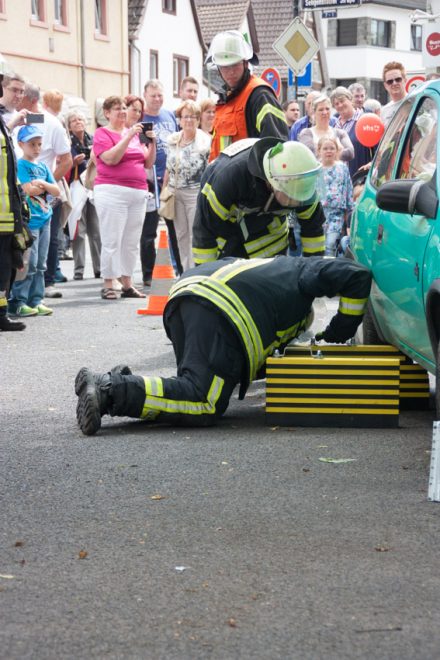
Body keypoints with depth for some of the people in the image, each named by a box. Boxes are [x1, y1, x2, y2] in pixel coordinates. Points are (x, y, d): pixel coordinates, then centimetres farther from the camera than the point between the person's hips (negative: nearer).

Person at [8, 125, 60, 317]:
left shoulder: (43, 166, 16)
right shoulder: (20, 165, -5)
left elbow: (56, 191, 10)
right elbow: (29, 189, -17)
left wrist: (42, 184, -7)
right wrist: (45, 186, 1)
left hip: (44, 219, 7)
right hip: (28, 220, -7)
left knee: (40, 264, 8)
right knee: (29, 263, -11)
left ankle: (35, 300, 13)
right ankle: (17, 302, -6)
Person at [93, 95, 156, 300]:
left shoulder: (135, 133, 17)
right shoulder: (102, 133, 1)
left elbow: (148, 163, 15)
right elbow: (111, 159, -16)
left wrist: (152, 141, 0)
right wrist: (129, 136, -17)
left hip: (138, 192, 6)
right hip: (112, 191, -6)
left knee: (132, 242, 6)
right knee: (112, 241, -7)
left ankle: (127, 285, 12)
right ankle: (108, 285, -3)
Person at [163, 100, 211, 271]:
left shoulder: (205, 141, -6)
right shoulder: (173, 140, 10)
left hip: (196, 193, -5)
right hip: (175, 193, 6)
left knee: (195, 235, -4)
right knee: (181, 234, 9)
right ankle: (185, 270, 16)